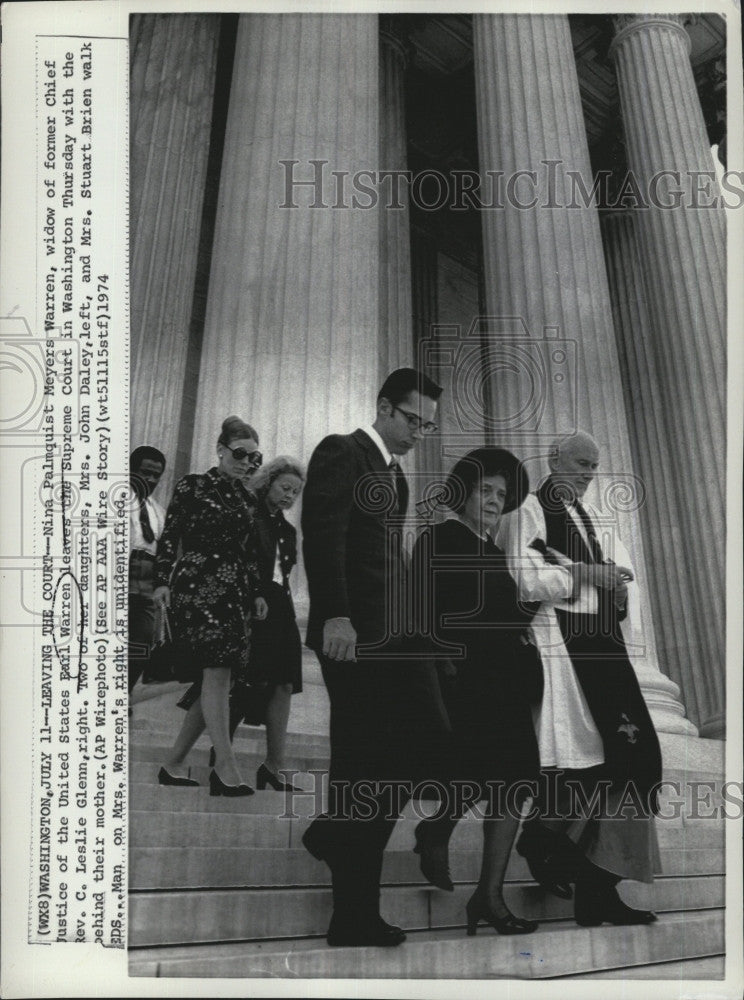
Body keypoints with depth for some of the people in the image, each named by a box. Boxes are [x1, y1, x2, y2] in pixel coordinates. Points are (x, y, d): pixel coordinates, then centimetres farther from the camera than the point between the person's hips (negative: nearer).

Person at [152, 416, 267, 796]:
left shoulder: (246, 499, 18)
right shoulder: (192, 487, 2)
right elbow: (168, 538, -2)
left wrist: (256, 593, 14)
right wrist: (162, 581, -11)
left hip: (234, 593, 7)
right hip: (197, 586, -6)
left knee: (219, 680, 2)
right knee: (218, 671, -16)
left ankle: (173, 764, 13)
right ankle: (226, 767, -14)